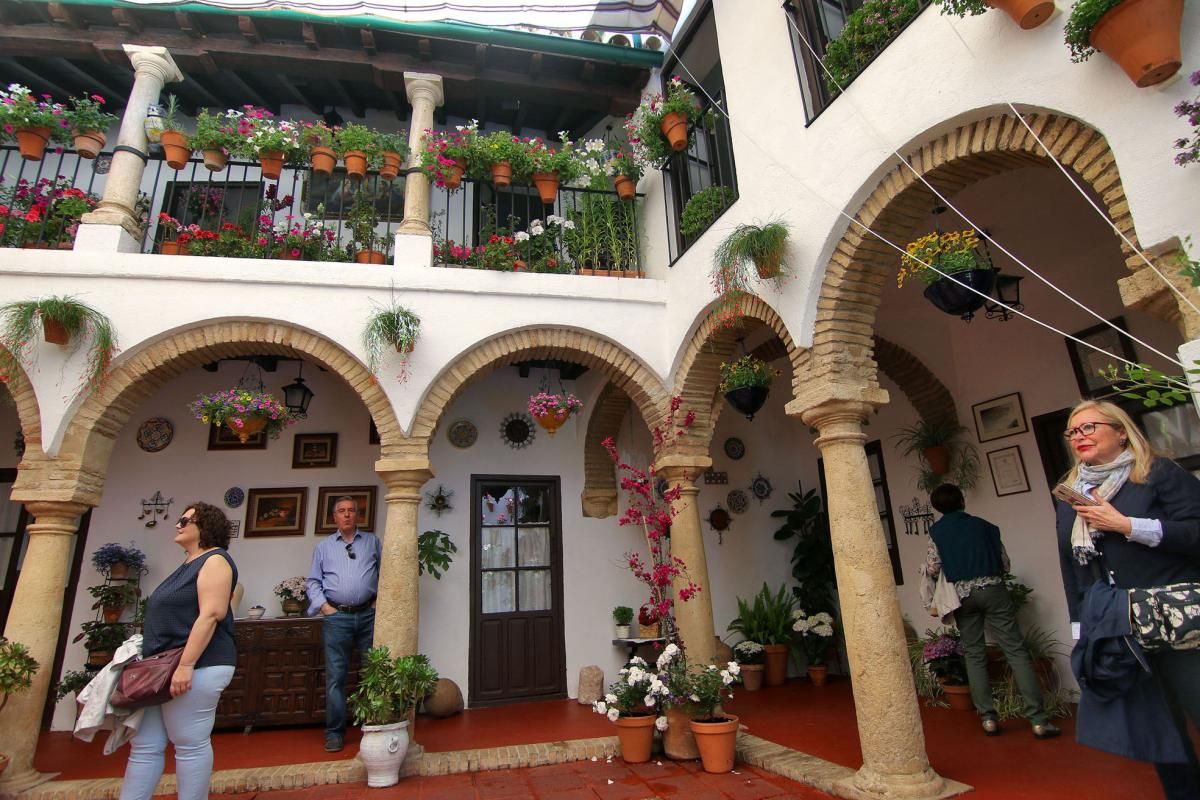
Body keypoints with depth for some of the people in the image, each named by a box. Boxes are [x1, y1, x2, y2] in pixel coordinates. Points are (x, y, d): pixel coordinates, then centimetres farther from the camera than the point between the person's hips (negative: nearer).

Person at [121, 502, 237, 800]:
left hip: (197, 666, -10)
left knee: (190, 744, -2)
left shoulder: (214, 560, -11)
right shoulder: (189, 564, 19)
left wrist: (185, 665, -25)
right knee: (144, 744, 12)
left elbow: (210, 614, -21)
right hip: (164, 666, 10)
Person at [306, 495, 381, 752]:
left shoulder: (373, 542, 11)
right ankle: (334, 732, 12)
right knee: (335, 676, 1)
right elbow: (313, 581, 10)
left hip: (369, 615, 1)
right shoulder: (323, 546, 11)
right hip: (337, 617, 0)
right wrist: (323, 606, -2)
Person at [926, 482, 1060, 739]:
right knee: (1016, 650, 1)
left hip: (961, 594, 0)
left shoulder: (936, 531, 4)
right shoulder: (985, 526, 9)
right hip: (992, 589, 0)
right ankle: (1038, 718, -3)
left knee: (974, 655, 9)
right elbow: (1005, 564, 11)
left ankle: (988, 717, 7)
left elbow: (932, 569, -1)